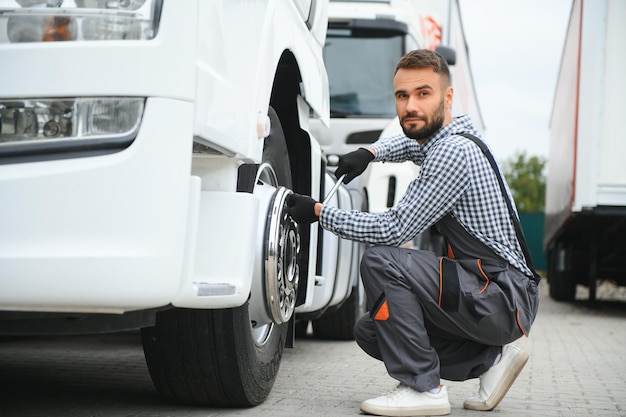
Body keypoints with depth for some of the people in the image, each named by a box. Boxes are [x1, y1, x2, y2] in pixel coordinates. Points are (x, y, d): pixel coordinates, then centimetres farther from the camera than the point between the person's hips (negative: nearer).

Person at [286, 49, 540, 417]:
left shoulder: (453, 152, -18)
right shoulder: (446, 138, 10)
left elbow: (393, 230, -21)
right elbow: (409, 142, 37)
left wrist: (319, 212, -12)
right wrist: (369, 152, 17)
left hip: (506, 299, -10)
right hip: (491, 295, 10)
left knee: (381, 261, -23)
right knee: (370, 331, 10)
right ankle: (491, 359, 10)